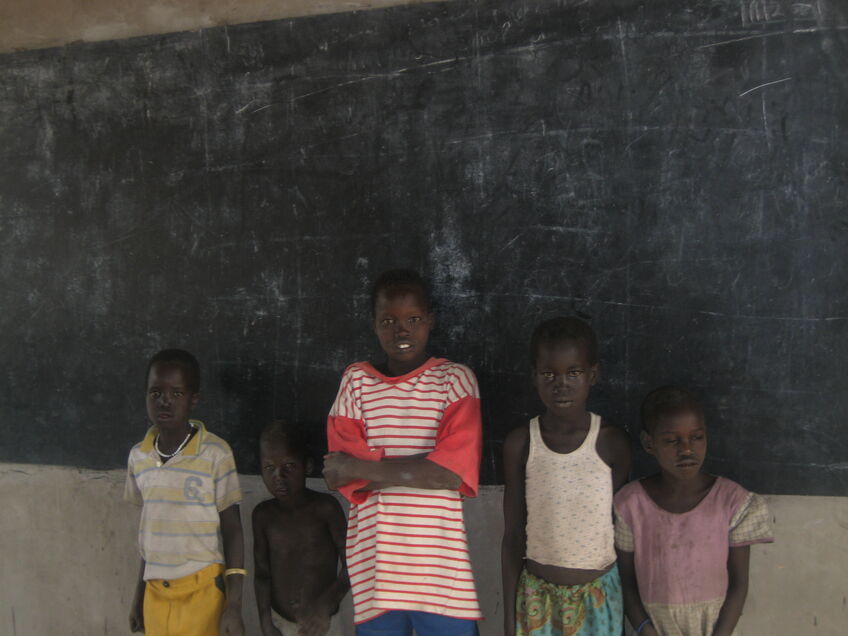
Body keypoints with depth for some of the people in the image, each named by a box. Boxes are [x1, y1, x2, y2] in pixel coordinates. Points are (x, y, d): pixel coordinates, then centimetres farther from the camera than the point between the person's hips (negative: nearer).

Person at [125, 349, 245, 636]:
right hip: (155, 590, 4)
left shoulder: (215, 454, -12)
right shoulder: (139, 456, 2)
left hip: (201, 589, -4)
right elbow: (150, 528, 13)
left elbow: (232, 531, -7)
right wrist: (139, 594, 17)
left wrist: (234, 606, -9)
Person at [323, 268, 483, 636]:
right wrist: (422, 467, -12)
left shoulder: (455, 379, -2)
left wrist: (362, 468, -11)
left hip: (440, 561, -1)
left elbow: (454, 471, -13)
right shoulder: (356, 381, 4)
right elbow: (341, 473, -3)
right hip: (374, 559, 2)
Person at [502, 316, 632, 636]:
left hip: (599, 596, 0)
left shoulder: (613, 442, -10)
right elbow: (513, 536, -2)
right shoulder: (519, 444, -9)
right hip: (538, 596, 0)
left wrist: (631, 602, 5)